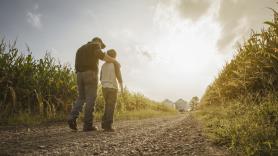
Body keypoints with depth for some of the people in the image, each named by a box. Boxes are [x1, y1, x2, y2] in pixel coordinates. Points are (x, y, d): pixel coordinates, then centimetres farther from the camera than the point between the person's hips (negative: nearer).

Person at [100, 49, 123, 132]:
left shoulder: (103, 65, 13)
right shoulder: (116, 64, -3)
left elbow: (101, 78, 14)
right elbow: (118, 76, -10)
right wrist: (121, 86, 2)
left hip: (104, 87, 6)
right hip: (112, 87, -6)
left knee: (107, 106, 14)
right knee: (111, 106, -6)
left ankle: (104, 124, 9)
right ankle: (108, 125, -11)